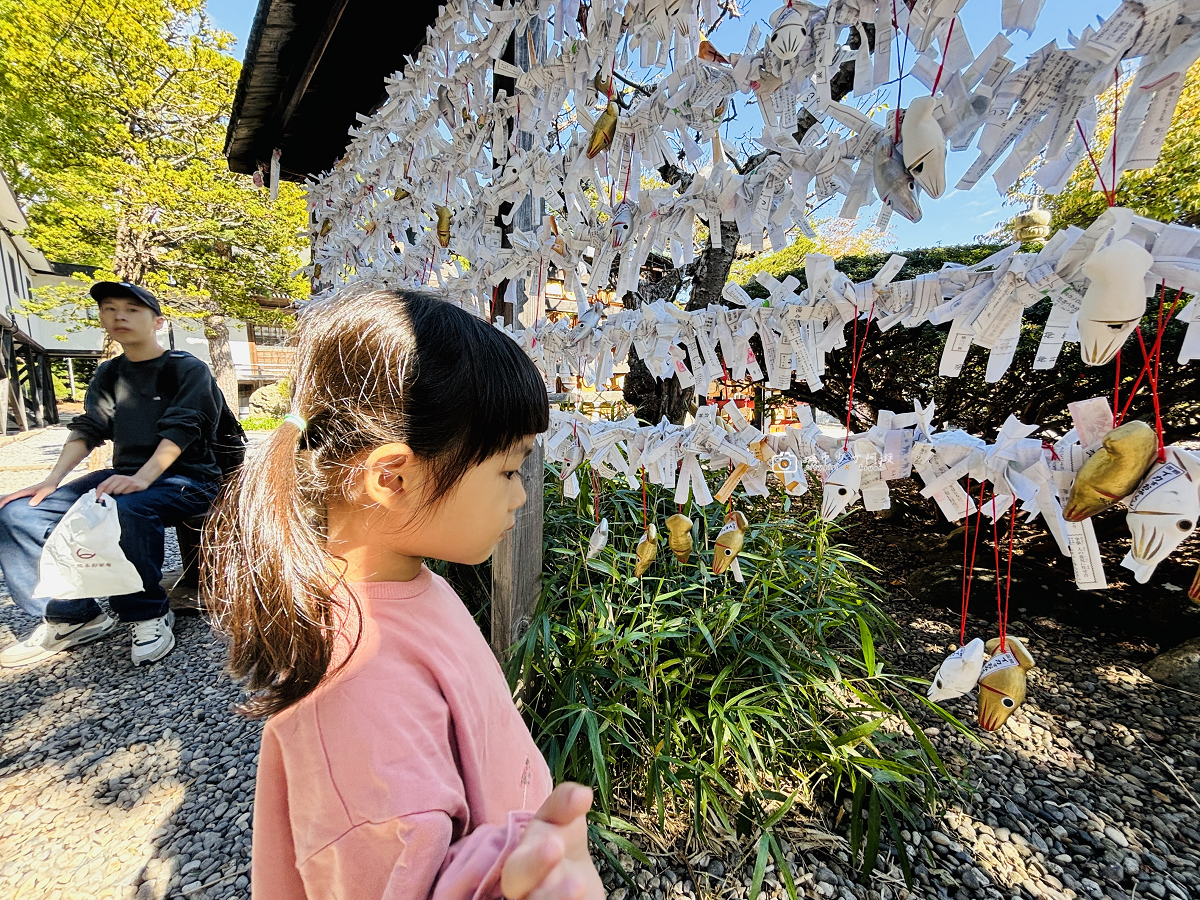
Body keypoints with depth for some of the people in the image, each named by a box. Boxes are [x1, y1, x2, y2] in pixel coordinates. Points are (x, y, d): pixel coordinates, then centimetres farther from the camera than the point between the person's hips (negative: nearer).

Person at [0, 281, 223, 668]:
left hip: (187, 477, -7)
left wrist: (143, 477, -32)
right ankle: (71, 616, 1)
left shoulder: (188, 369, -5)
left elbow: (181, 428, -18)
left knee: (121, 510, -37)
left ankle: (149, 614, -16)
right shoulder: (109, 374, 15)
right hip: (126, 475, 7)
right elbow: (87, 428, 6)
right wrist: (51, 481, -9)